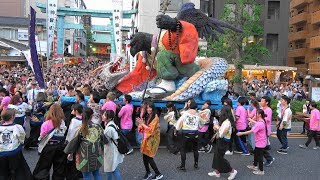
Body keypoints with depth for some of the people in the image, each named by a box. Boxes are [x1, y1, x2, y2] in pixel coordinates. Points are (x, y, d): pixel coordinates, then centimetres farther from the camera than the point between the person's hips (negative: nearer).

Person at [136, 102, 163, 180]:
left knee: (149, 157, -6)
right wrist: (141, 123, -8)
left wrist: (142, 123, -17)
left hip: (152, 139, -7)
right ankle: (148, 172, 27)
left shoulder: (155, 118, -11)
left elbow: (151, 129, -19)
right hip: (146, 138, 7)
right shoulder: (146, 117, 10)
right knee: (144, 157, 7)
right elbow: (143, 128, 12)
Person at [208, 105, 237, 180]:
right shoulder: (226, 121, 4)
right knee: (217, 156, 16)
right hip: (221, 141, 10)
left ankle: (232, 171, 13)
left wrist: (218, 128, -10)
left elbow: (221, 134, -25)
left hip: (223, 142, -10)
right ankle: (216, 172, 28)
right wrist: (218, 127, -4)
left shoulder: (227, 122, -27)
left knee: (220, 157, 2)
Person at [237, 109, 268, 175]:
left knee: (259, 156, 2)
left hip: (260, 143, -10)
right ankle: (255, 166, 39)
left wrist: (241, 133, -25)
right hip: (259, 142, 10)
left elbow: (251, 131, -29)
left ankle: (261, 171, 15)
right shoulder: (262, 121, 3)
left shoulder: (259, 124, -29)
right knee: (256, 153, 23)